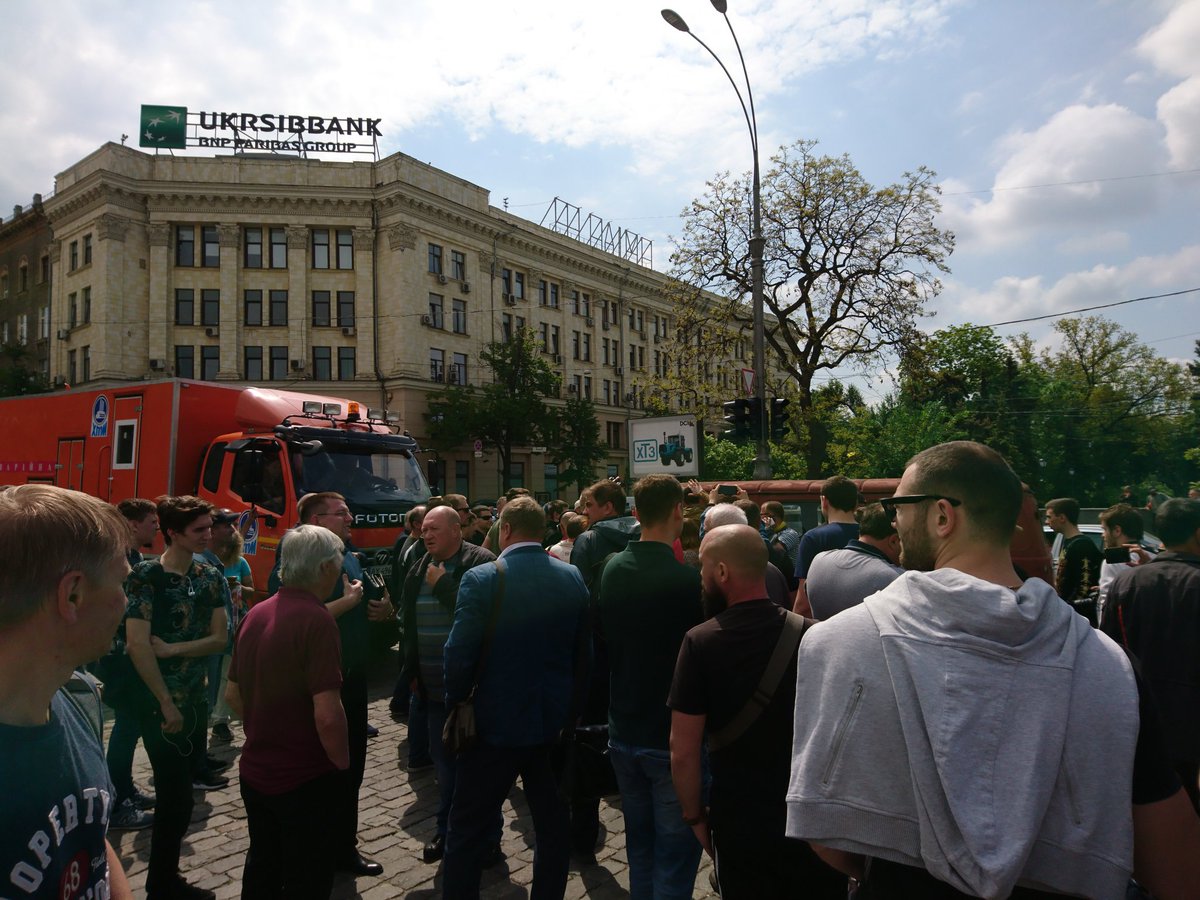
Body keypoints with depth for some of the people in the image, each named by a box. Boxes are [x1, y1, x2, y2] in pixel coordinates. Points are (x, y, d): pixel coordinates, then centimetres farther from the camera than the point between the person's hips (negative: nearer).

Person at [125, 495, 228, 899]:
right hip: (160, 701, -6)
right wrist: (166, 704, -16)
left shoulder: (210, 577, 4)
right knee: (177, 797, -1)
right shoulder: (146, 576, -15)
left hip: (196, 698, 6)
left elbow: (220, 638, 1)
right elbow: (138, 646, -18)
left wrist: (173, 649, -15)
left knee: (181, 793, 15)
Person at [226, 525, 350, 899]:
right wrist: (342, 762, -13)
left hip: (255, 773, 7)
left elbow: (233, 694, 10)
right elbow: (327, 715, -29)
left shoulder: (256, 614, 1)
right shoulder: (317, 619, -24)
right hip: (303, 779, -7)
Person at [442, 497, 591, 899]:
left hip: (497, 722, -4)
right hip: (555, 722, 4)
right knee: (553, 827, 18)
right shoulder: (573, 579, -3)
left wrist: (458, 704, 2)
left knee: (469, 832, 12)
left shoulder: (481, 580, -16)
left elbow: (459, 655, -16)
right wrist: (569, 707, 15)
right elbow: (583, 654, 3)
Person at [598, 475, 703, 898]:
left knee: (639, 847, 22)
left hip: (623, 733, 6)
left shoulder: (611, 570, -3)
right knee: (675, 859, 9)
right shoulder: (687, 579, -22)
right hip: (673, 738, -6)